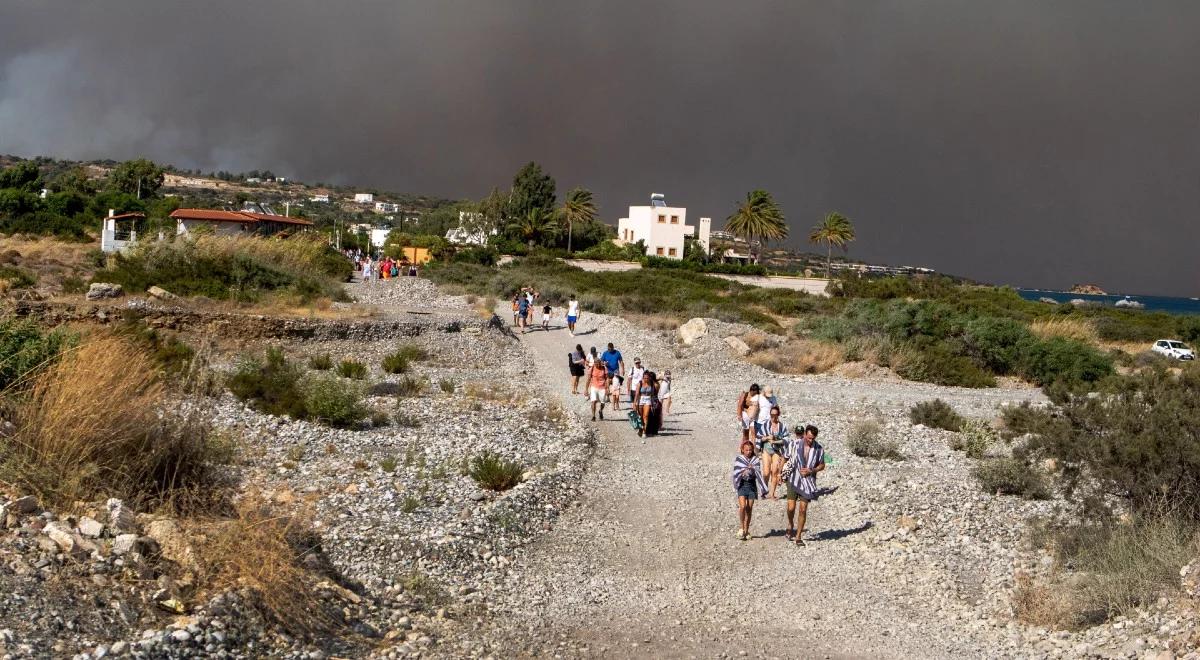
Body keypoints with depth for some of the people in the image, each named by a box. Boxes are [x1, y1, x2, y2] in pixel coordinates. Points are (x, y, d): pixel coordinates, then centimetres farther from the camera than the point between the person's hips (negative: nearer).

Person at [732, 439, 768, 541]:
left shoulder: (755, 460, 6)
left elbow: (759, 473, 1)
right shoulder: (738, 459, 2)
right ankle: (742, 528, -2)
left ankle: (746, 531, 15)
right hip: (742, 484, -2)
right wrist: (744, 471, -20)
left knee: (749, 509, 5)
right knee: (742, 506, -16)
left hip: (752, 484, 2)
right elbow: (736, 472, -4)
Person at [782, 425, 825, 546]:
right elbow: (785, 459, 5)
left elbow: (822, 465, 8)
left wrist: (811, 471, -10)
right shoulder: (794, 444, -8)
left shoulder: (819, 448, -4)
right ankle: (790, 525, 26)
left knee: (803, 509, 0)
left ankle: (798, 536, 11)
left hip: (808, 481, 1)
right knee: (791, 507, -6)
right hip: (793, 480, -1)